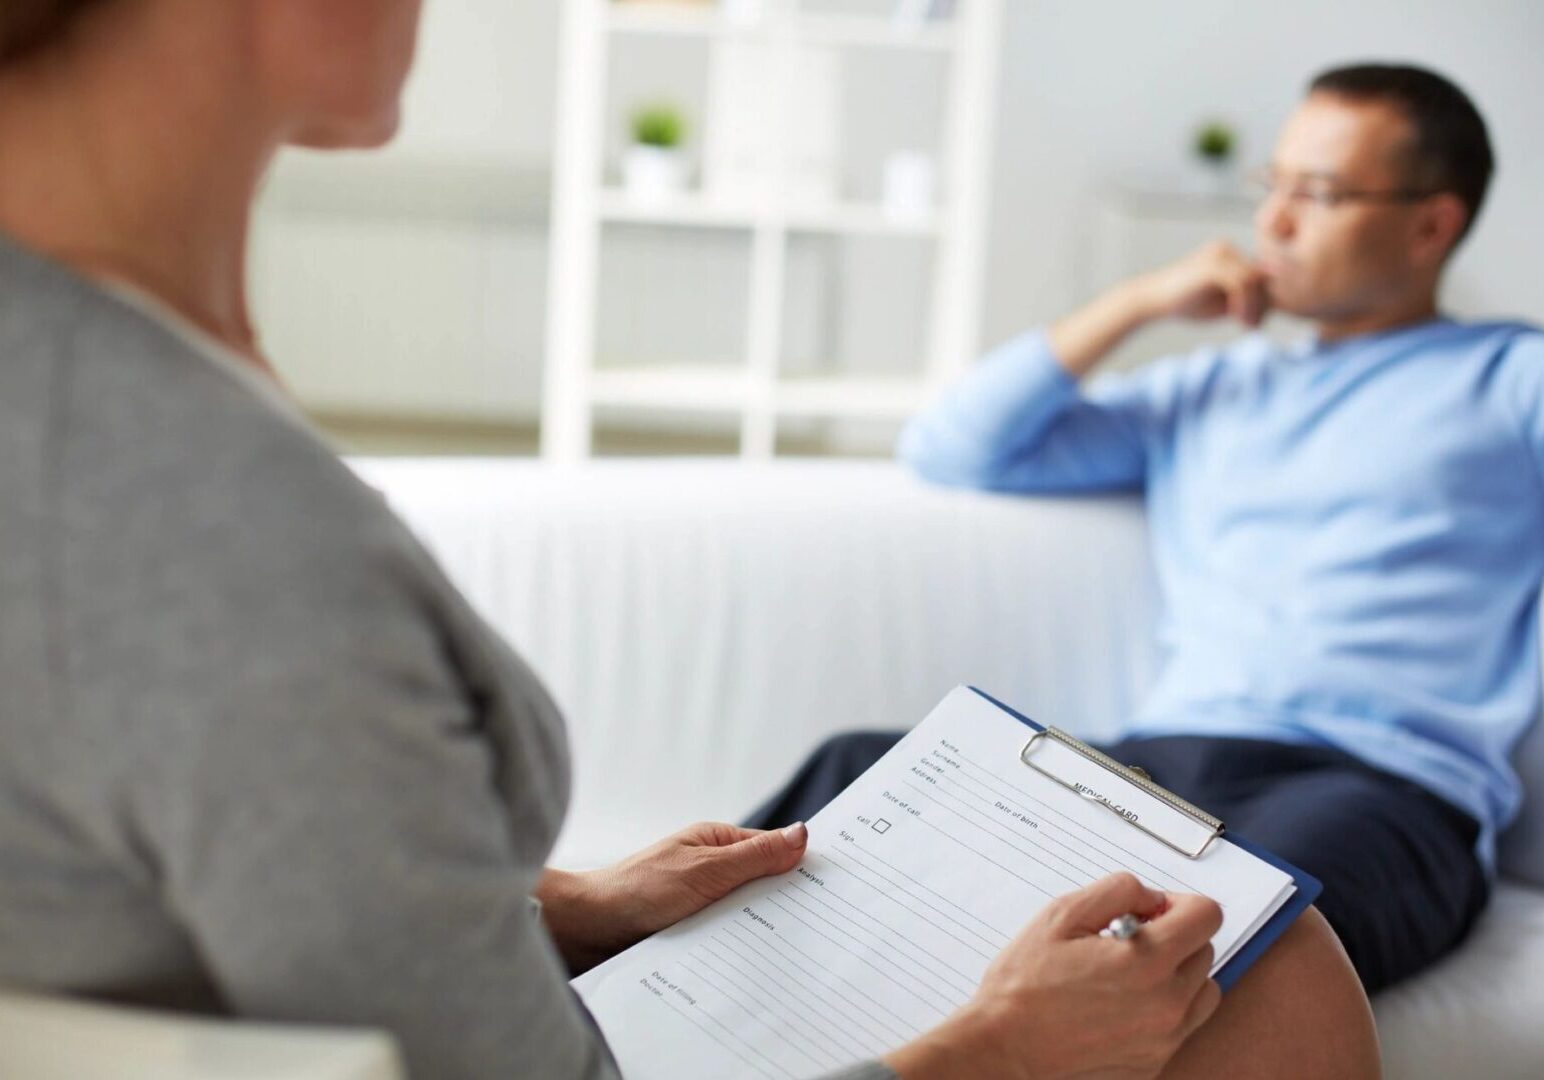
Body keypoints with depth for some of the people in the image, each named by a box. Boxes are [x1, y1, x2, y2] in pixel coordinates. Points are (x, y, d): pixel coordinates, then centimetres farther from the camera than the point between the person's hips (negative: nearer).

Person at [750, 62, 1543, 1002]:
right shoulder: (1213, 389, 30)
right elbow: (951, 449, 24)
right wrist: (1141, 301, 20)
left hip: (1383, 783, -4)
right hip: (1166, 757, 4)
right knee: (860, 773, -24)